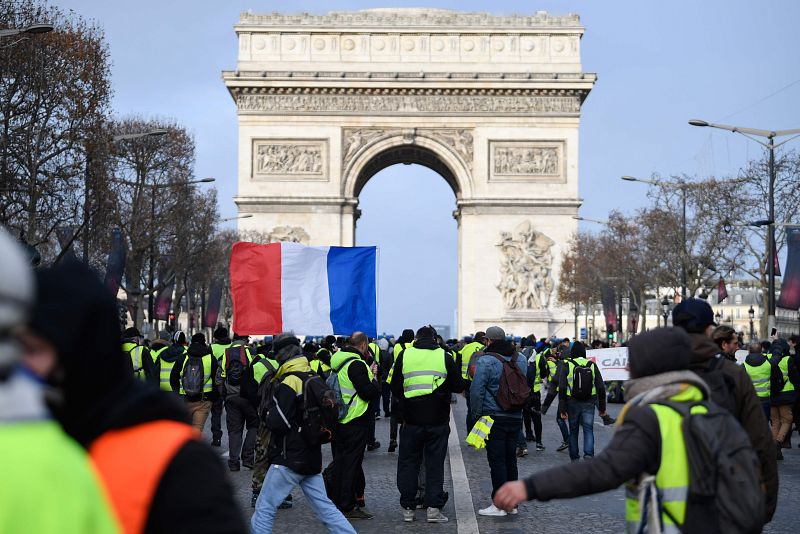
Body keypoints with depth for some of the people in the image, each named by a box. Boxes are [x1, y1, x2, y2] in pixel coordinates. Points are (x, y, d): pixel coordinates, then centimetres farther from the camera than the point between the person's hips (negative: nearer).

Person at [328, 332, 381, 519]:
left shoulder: (338, 362, 12)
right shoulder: (356, 364, -17)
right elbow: (368, 392, -21)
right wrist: (374, 381, -1)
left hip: (338, 420, 9)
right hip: (355, 421, -9)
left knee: (339, 461, 15)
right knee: (351, 463, -3)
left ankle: (335, 502, 22)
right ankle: (348, 507, 0)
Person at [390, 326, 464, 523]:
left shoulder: (403, 355, 1)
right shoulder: (445, 357, -1)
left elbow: (395, 388, 4)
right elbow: (459, 386, 3)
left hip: (411, 419, 0)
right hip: (438, 420, 0)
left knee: (408, 463, 10)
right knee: (435, 463, 6)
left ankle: (408, 508, 12)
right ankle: (434, 508, 2)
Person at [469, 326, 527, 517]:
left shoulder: (486, 361, -12)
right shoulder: (520, 359, 10)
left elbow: (476, 391, -12)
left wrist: (476, 414, -1)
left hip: (494, 417, -6)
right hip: (516, 417, 6)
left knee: (497, 460, -3)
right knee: (510, 459, 13)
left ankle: (499, 505, -2)